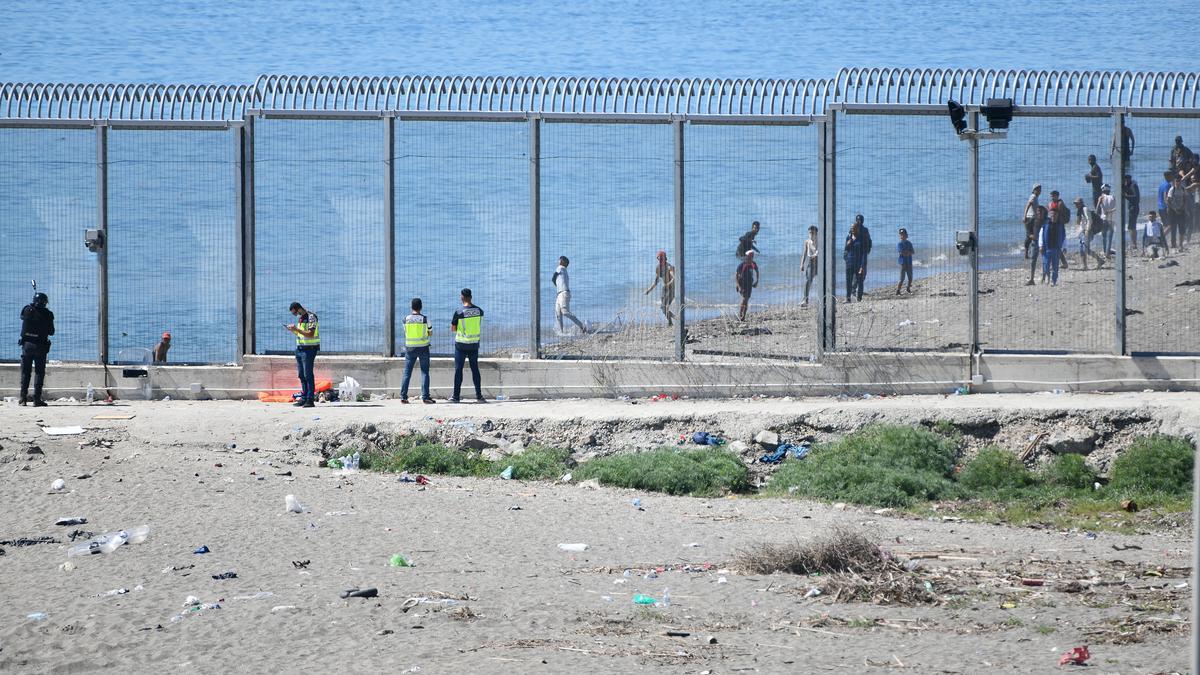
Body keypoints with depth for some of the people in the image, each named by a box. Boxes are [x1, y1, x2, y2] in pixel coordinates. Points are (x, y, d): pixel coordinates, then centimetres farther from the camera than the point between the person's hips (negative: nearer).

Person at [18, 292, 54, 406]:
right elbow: (51, 332, 0)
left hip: (26, 344, 2)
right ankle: (37, 399, -2)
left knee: (25, 372, 11)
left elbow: (22, 317, 20)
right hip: (40, 346, -2)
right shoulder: (47, 314, -8)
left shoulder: (27, 310, -3)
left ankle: (23, 397, 8)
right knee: (39, 372, 3)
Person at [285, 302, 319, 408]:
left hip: (309, 349, -9)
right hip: (300, 348, 9)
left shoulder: (311, 317, -12)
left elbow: (310, 335, -21)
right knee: (301, 375, 8)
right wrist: (292, 330, 4)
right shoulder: (300, 318, 14)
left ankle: (310, 400, -7)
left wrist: (297, 329, -21)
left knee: (308, 375, -8)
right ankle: (304, 398, 12)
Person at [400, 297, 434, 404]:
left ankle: (403, 397, 3)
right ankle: (425, 397, -2)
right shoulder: (425, 319, -7)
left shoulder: (406, 319, -3)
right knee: (425, 373, 3)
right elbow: (431, 333, 3)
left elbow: (406, 332, 10)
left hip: (410, 348, 1)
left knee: (407, 373, 6)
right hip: (423, 347, -1)